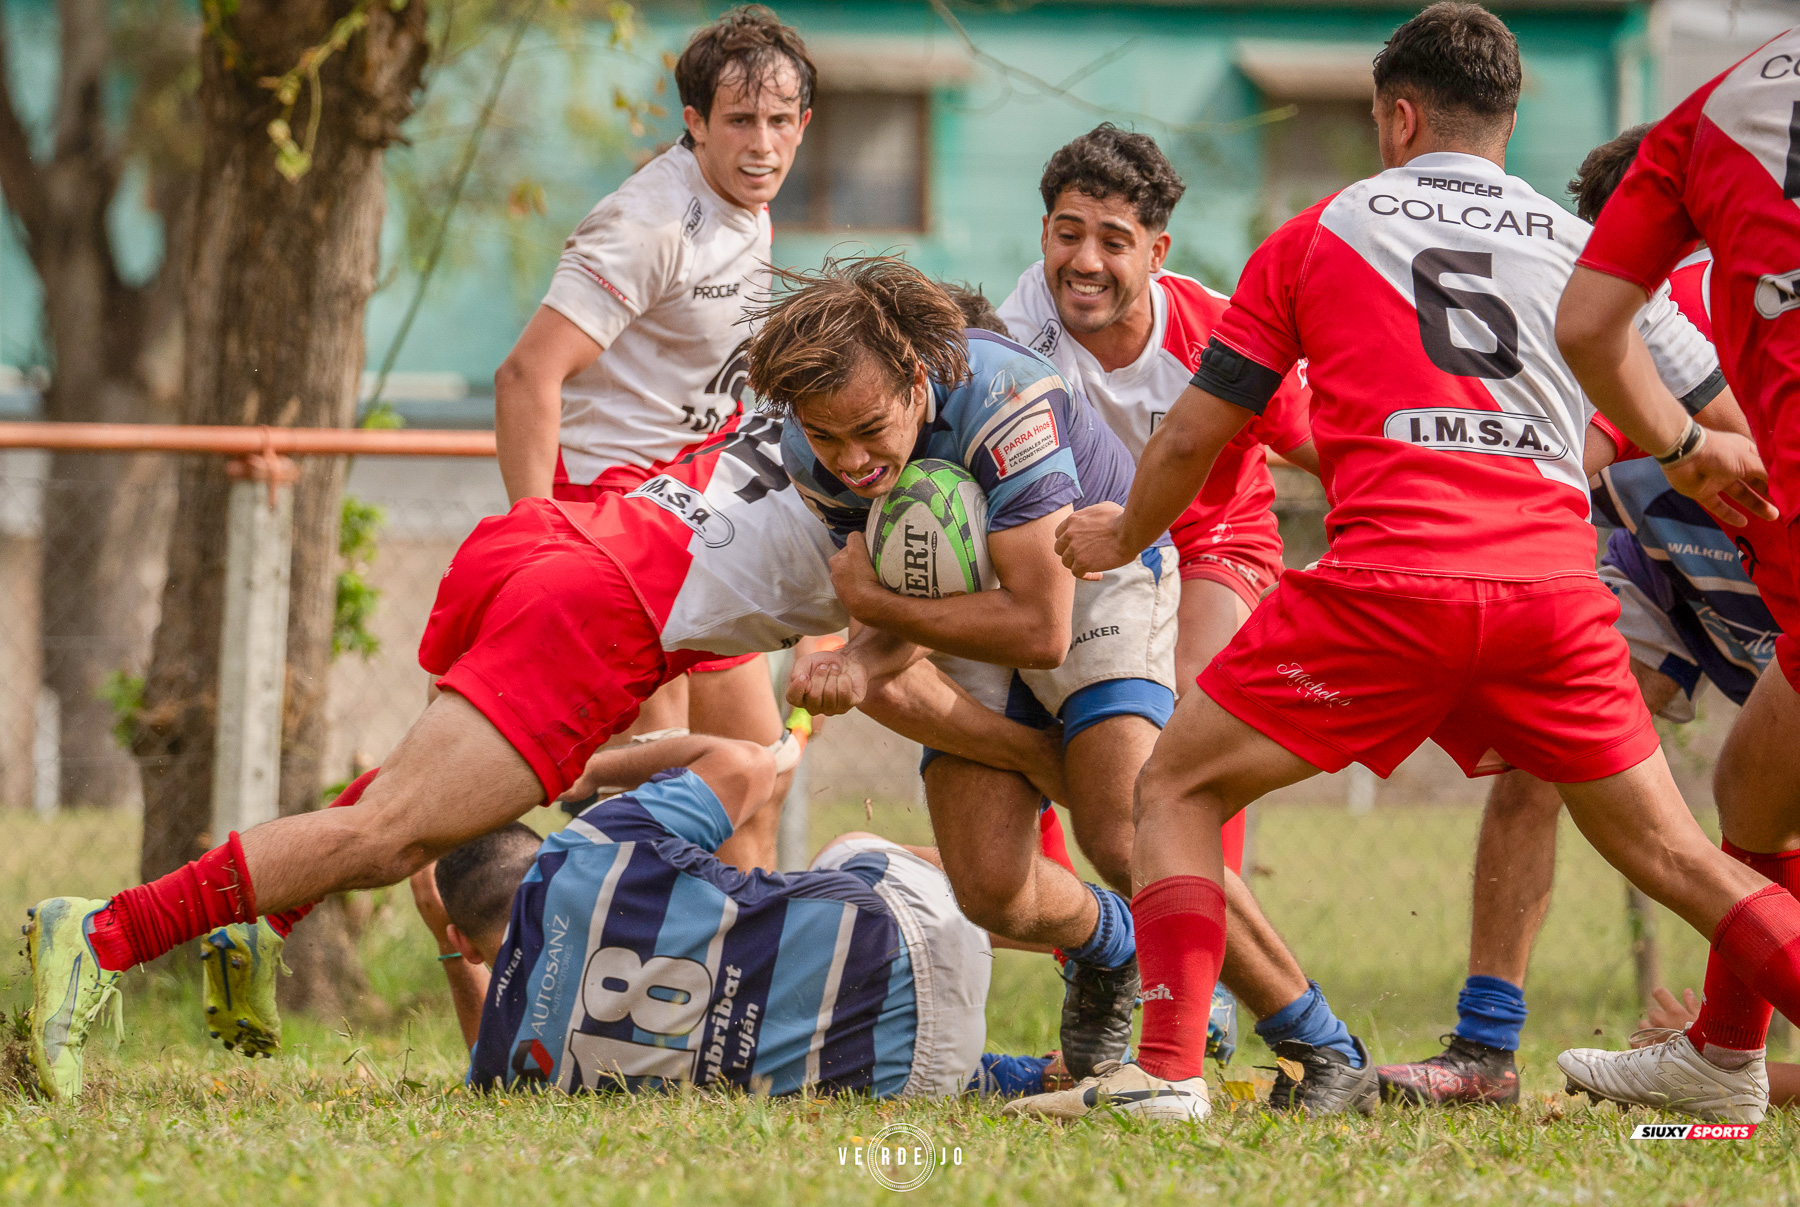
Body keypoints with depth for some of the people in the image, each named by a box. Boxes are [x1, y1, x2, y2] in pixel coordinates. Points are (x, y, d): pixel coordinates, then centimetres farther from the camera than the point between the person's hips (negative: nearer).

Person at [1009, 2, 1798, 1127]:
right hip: (1556, 585, 2)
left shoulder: (1318, 235, 15)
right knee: (1669, 852, 13)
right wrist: (1691, 459, 41)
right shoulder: (1585, 245, 18)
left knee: (1178, 788, 11)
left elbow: (1194, 435, 18)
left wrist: (1123, 536, 36)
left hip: (1389, 583, -2)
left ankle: (1168, 1069, -5)